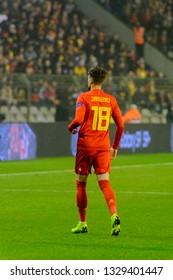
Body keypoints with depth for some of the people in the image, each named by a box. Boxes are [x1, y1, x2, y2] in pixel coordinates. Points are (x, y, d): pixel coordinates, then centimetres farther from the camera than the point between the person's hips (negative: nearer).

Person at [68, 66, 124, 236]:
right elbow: (120, 126, 7)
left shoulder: (84, 98, -4)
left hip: (85, 146, -3)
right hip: (103, 147, 3)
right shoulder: (111, 100, 8)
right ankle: (114, 214, -29)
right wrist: (115, 147, 19)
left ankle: (83, 223, 15)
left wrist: (71, 128, 4)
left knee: (81, 184, 11)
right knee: (104, 182, -4)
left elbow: (79, 119, -18)